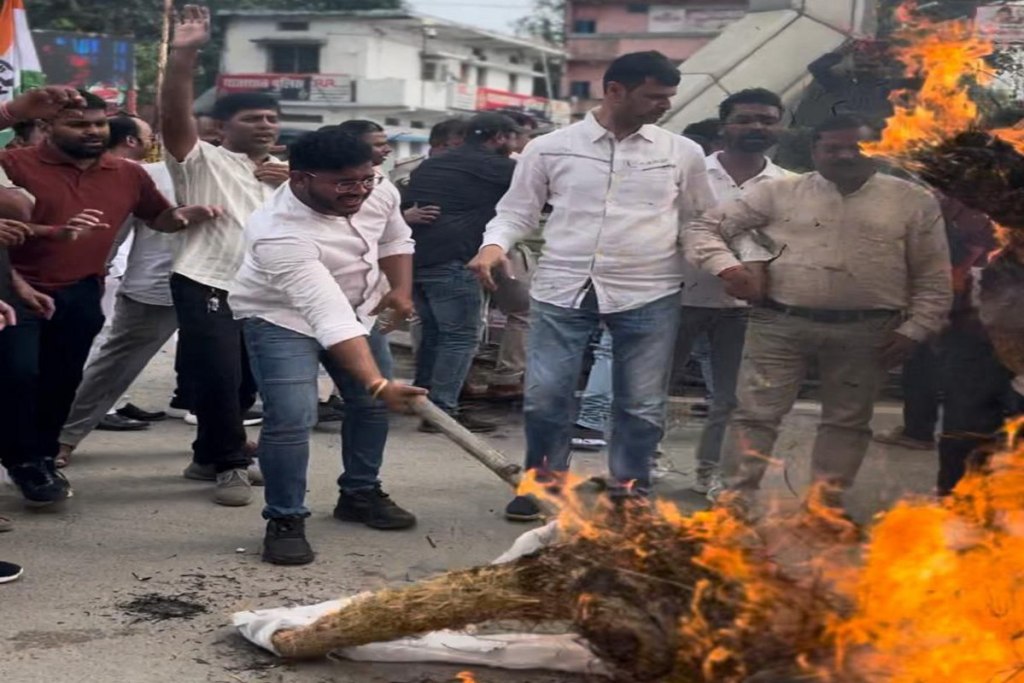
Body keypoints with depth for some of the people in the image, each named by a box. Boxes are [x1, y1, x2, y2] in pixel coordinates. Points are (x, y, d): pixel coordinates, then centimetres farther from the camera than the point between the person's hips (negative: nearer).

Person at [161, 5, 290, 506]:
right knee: (217, 377, -12)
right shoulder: (203, 161, -1)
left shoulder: (289, 174, 18)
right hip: (206, 287, -6)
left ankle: (210, 456, 31)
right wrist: (183, 53, -30)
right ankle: (230, 464, 5)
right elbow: (174, 116, -18)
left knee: (246, 381, 14)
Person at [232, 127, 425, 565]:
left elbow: (394, 238, 4)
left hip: (358, 307, 7)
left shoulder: (375, 191, -21)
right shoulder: (279, 234, -40)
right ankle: (284, 521, -4)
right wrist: (379, 383, -52)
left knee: (372, 403, 13)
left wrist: (400, 288, -8)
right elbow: (330, 319, -47)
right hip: (283, 316, -7)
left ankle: (360, 493, 34)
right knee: (292, 416, -21)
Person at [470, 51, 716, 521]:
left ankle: (629, 490, 24)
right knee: (544, 396, 0)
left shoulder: (682, 153, 6)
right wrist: (494, 245, -13)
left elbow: (703, 222, 15)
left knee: (642, 404, 7)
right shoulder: (549, 148, 2)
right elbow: (517, 212, 7)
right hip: (562, 290, -1)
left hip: (648, 295, 1)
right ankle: (542, 483, 21)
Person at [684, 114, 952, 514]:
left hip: (866, 331, 1)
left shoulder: (913, 201, 5)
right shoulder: (778, 192, 4)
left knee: (847, 420, 8)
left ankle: (827, 501, 19)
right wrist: (728, 268, -10)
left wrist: (914, 330, -2)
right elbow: (705, 228, 6)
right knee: (756, 413, -2)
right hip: (780, 323, 0)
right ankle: (735, 499, 6)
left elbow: (933, 276, 7)